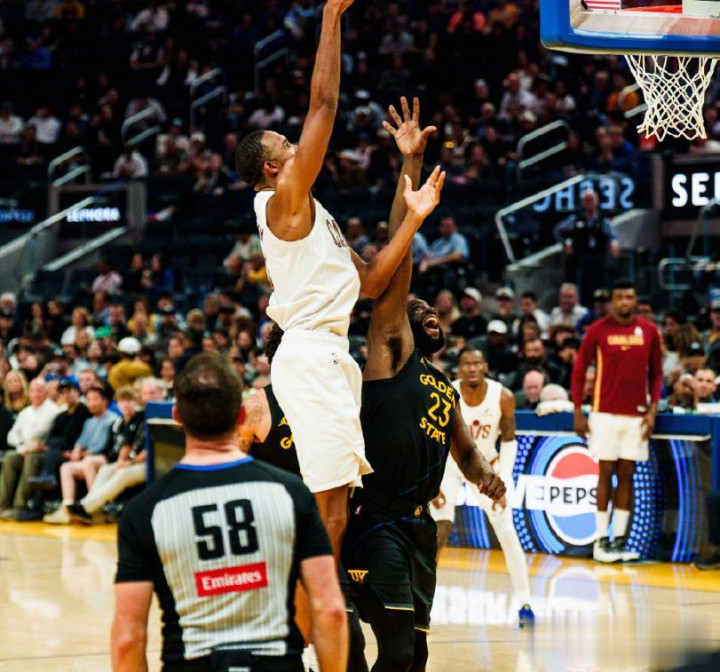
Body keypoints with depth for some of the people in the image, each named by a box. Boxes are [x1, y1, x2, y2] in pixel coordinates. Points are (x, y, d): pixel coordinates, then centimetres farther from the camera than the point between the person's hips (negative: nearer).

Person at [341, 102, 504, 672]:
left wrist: (484, 473, 7)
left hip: (419, 525, 8)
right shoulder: (390, 353, 3)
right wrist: (412, 166, -11)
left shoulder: (446, 391, 22)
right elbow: (398, 249, -5)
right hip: (377, 521, -8)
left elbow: (466, 454, 33)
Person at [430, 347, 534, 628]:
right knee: (440, 527, -14)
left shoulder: (503, 398, -21)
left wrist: (502, 483, -15)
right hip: (449, 463, -1)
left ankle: (525, 603, 1)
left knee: (507, 532, -7)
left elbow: (509, 441, -7)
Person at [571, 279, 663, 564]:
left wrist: (652, 409, 0)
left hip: (636, 414, 2)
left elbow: (656, 373, 10)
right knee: (606, 473, -2)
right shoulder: (598, 330, -3)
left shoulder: (648, 331, 4)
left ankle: (620, 540, 8)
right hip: (605, 413, -2)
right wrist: (578, 413, -2)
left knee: (627, 475, 4)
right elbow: (579, 371, 2)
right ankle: (601, 540, 2)